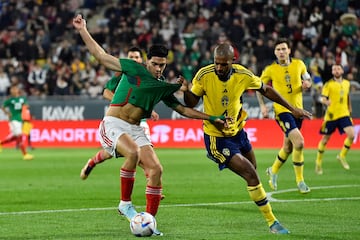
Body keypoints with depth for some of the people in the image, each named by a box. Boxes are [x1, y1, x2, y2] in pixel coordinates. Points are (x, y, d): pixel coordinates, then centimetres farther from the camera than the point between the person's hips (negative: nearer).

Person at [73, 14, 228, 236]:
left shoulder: (163, 88, 14)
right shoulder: (134, 69, -2)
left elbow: (183, 109, 21)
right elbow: (101, 55, -1)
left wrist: (214, 118, 15)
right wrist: (83, 30, -6)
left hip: (136, 130, 6)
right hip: (113, 124, -6)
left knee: (156, 169, -10)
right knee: (133, 153, -35)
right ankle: (125, 203, -17)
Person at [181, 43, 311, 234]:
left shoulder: (242, 75, -13)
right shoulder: (204, 75, -19)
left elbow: (265, 90, 4)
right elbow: (191, 103, -8)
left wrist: (292, 109, 8)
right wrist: (186, 91, -31)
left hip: (237, 131, 5)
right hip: (216, 138, -5)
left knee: (252, 172, 19)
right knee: (251, 175, -11)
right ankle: (271, 222, -3)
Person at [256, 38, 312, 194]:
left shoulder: (299, 64, 2)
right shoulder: (270, 70, -6)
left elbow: (307, 79, 17)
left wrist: (307, 84, -7)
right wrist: (262, 106, -6)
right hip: (282, 110, -5)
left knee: (288, 147, 14)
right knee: (299, 142, -20)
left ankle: (273, 171, 41)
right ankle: (300, 180, -7)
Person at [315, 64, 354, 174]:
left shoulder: (347, 83, 10)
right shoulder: (329, 84, -4)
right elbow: (323, 99, -12)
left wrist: (349, 109, 26)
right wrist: (326, 101, -34)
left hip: (344, 114, 3)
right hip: (331, 115, -3)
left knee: (351, 134, -17)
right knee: (325, 139, 4)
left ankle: (342, 156, 4)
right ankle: (318, 162, 22)